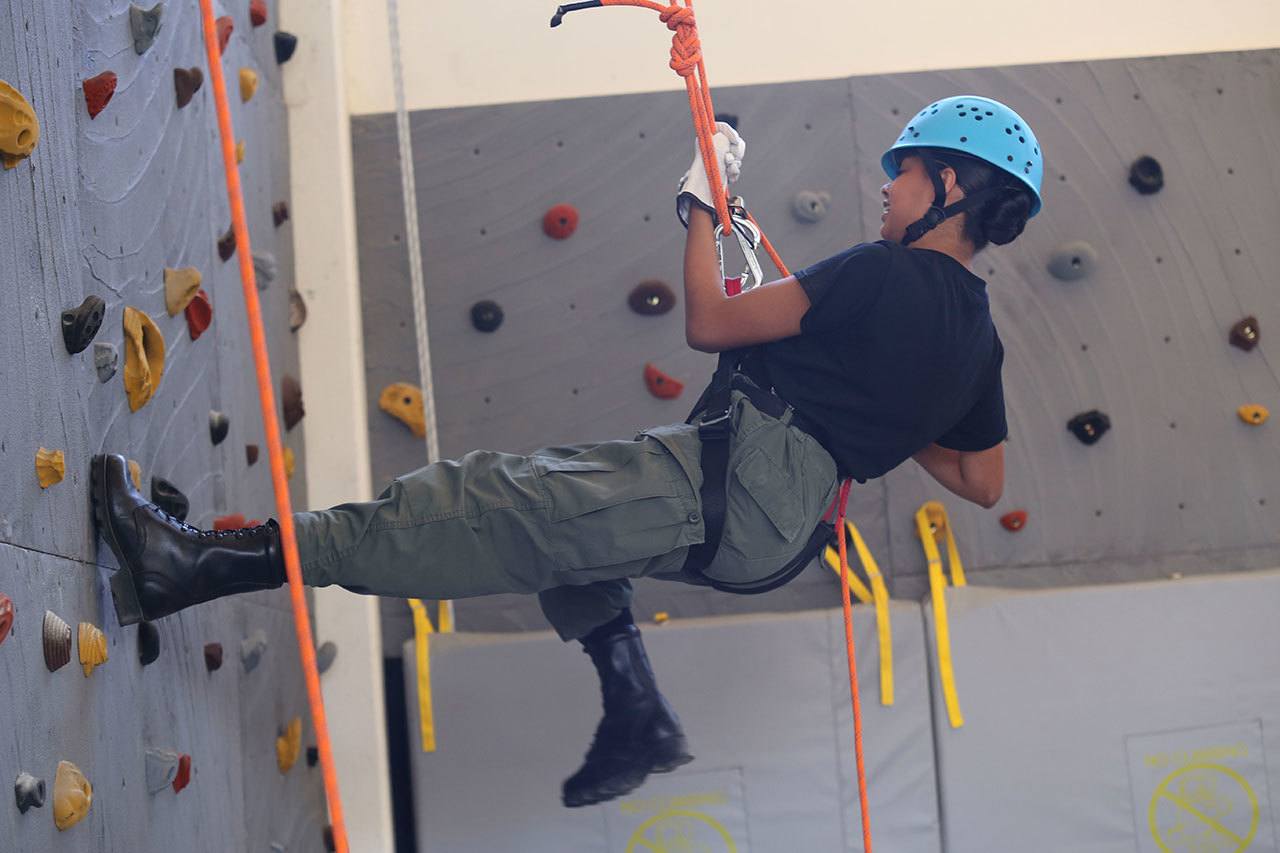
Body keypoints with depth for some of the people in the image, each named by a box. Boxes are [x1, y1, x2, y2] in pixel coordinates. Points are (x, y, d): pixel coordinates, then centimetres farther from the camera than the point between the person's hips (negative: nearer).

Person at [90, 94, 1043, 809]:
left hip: (739, 479, -9)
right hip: (774, 533, 9)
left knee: (494, 507, -16)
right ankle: (637, 717, 21)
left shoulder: (890, 274, -10)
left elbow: (710, 322, -10)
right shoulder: (976, 332, 15)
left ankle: (202, 563, -23)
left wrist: (702, 200, 3)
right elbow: (984, 482, 26)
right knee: (564, 504, 28)